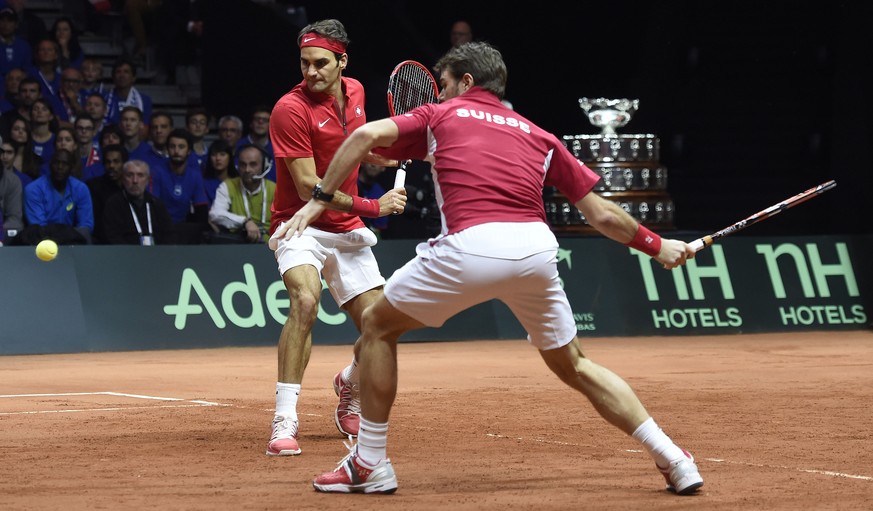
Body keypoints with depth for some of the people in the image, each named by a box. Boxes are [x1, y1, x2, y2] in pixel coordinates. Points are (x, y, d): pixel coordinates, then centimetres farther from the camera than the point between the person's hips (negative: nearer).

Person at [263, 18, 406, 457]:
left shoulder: (354, 92, 2)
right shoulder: (291, 109, -19)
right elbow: (309, 187, -21)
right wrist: (373, 206, -24)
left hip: (347, 231, 6)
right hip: (301, 225, -6)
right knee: (305, 299, -34)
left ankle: (349, 389, 36)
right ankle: (284, 423, -31)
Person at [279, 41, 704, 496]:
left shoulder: (440, 116, 20)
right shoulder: (537, 136, 27)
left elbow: (366, 135, 4)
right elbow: (602, 214, 25)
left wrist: (319, 200, 8)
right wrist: (656, 245, 39)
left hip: (471, 245, -4)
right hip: (536, 246, 4)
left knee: (378, 326, 19)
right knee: (573, 365, 23)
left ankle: (370, 464, 17)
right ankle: (673, 458, 18)